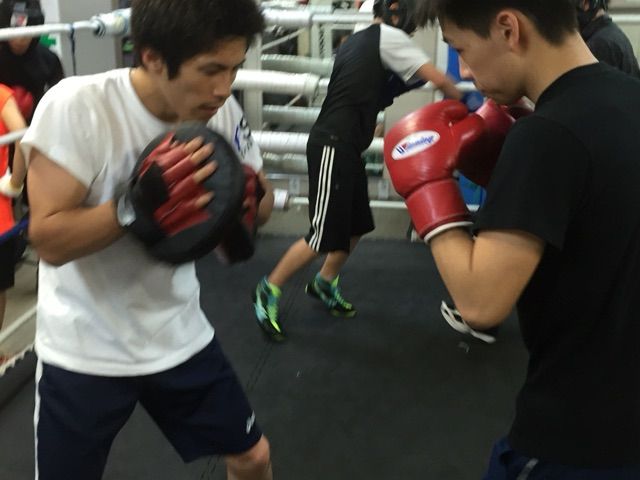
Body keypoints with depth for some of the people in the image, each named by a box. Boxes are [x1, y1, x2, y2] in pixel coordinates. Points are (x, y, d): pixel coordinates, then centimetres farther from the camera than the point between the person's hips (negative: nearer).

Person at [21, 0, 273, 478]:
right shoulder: (76, 106, -23)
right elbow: (48, 241, -22)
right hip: (85, 352, -3)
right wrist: (139, 204, -35)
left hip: (180, 338, 4)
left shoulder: (220, 113, -11)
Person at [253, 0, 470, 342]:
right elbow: (438, 80, -7)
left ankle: (324, 284, 32)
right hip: (333, 147, -9)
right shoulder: (389, 37, -7)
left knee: (356, 225, 15)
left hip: (344, 146, 10)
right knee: (325, 235, -6)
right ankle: (268, 291, 8)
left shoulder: (357, 41, 18)